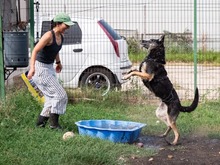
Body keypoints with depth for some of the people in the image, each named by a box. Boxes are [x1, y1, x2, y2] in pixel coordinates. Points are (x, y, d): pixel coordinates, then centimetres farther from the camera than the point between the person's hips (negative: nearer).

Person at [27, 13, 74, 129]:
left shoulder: (60, 36, 2)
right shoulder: (49, 35, -23)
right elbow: (35, 50, -30)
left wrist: (58, 62, 33)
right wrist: (32, 68, -41)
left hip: (49, 67, 9)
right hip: (40, 68, -9)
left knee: (52, 98, 13)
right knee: (59, 94, -10)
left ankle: (40, 121, 22)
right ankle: (54, 123, -2)